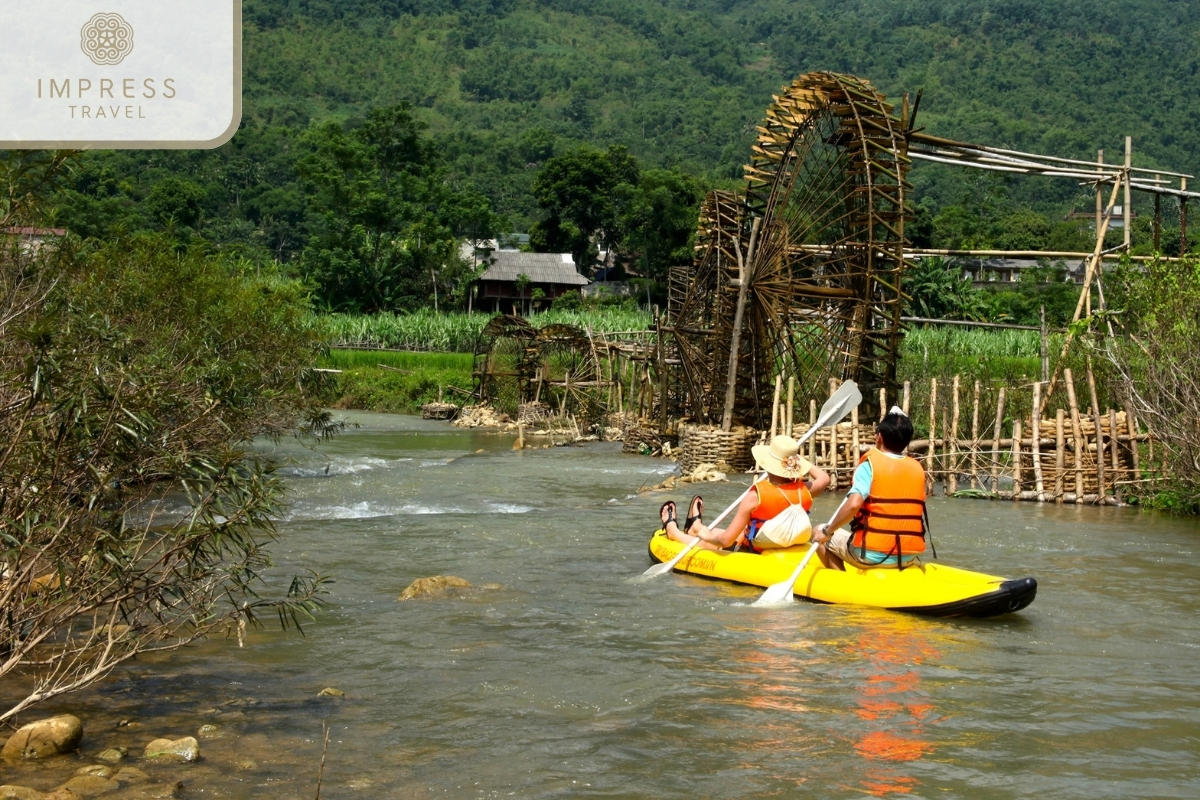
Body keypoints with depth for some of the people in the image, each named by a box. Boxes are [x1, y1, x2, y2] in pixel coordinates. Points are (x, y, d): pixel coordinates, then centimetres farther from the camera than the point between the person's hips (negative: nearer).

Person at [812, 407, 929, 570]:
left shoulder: (870, 464, -10)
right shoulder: (918, 469, 4)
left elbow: (853, 504, -23)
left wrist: (827, 531, -12)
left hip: (871, 555, -6)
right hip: (908, 557, 6)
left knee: (819, 534, 16)